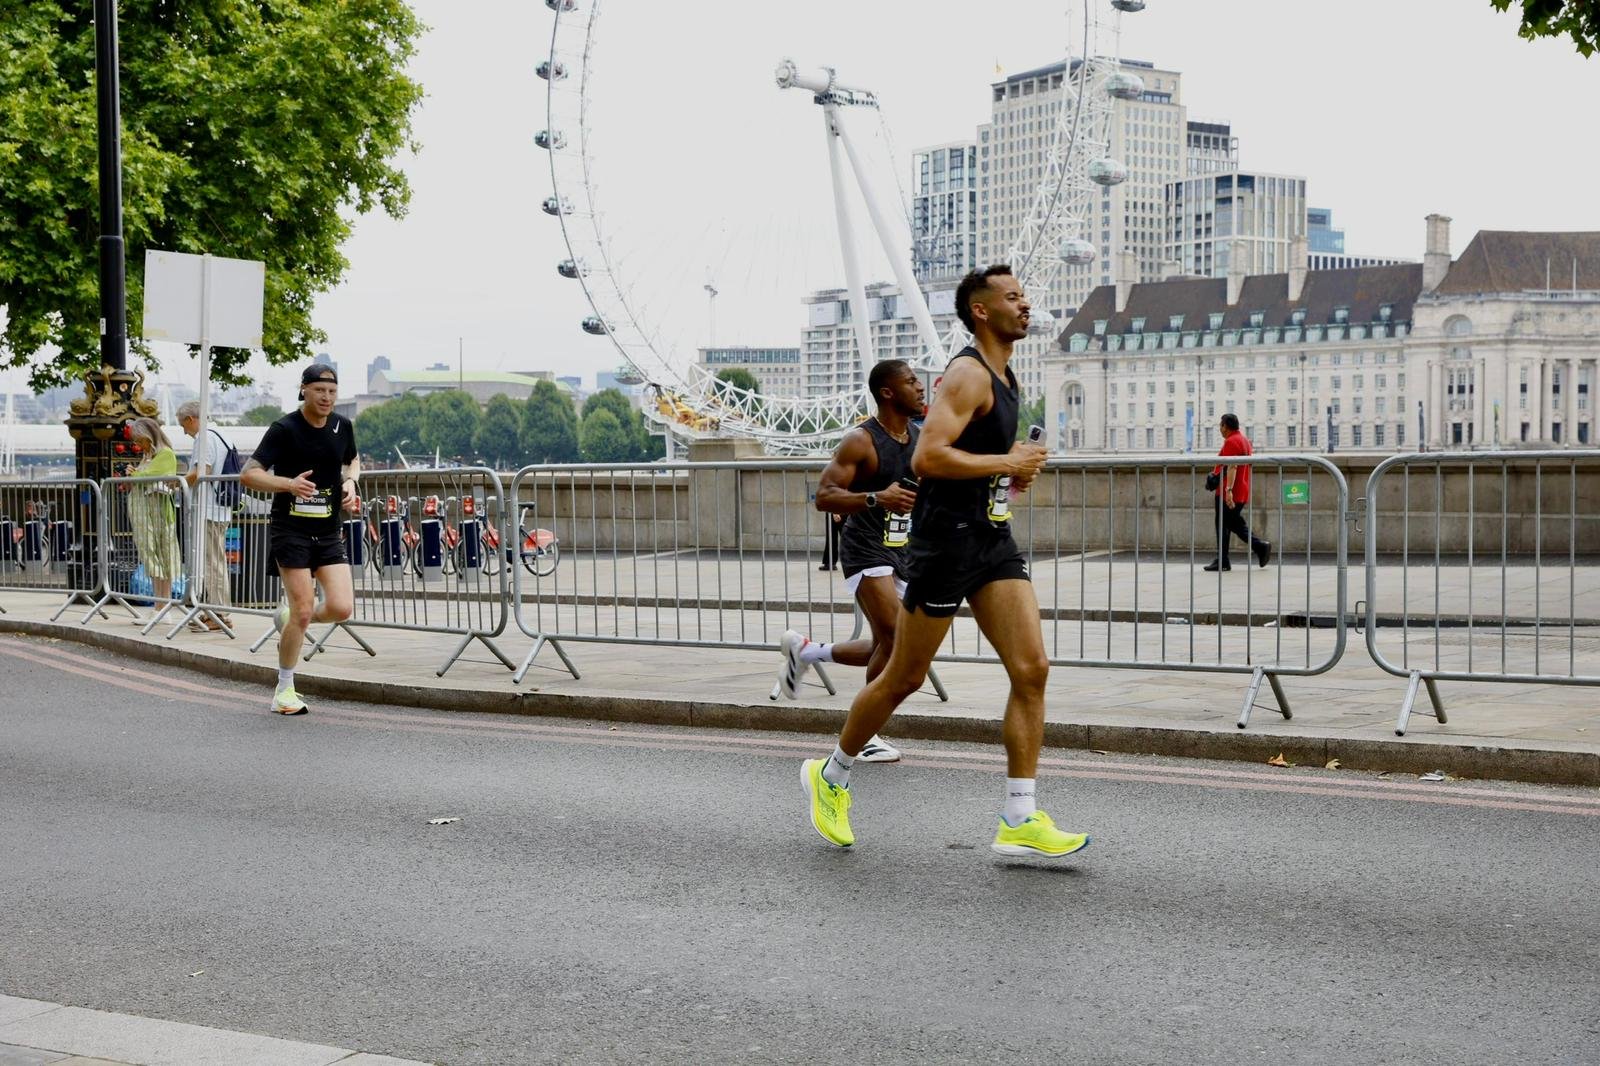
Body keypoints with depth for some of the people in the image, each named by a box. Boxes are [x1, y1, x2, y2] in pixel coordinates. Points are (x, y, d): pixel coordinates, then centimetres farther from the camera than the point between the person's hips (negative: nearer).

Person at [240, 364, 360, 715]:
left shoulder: (342, 426, 7)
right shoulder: (284, 429, -9)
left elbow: (352, 460, 27)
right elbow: (248, 474, -12)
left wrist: (349, 482, 5)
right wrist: (289, 483, -28)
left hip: (328, 531, 5)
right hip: (291, 529, -5)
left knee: (342, 607, -9)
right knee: (303, 611, -9)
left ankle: (289, 617, 24)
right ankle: (284, 691, 8)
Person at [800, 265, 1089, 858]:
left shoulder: (1004, 379, 16)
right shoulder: (968, 374, -14)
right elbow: (927, 458, -26)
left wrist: (1013, 470, 11)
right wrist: (1006, 462, -18)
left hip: (993, 541, 8)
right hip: (946, 540, -8)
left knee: (1032, 670, -4)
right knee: (904, 679, 4)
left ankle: (1020, 823, -2)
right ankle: (831, 776, 26)